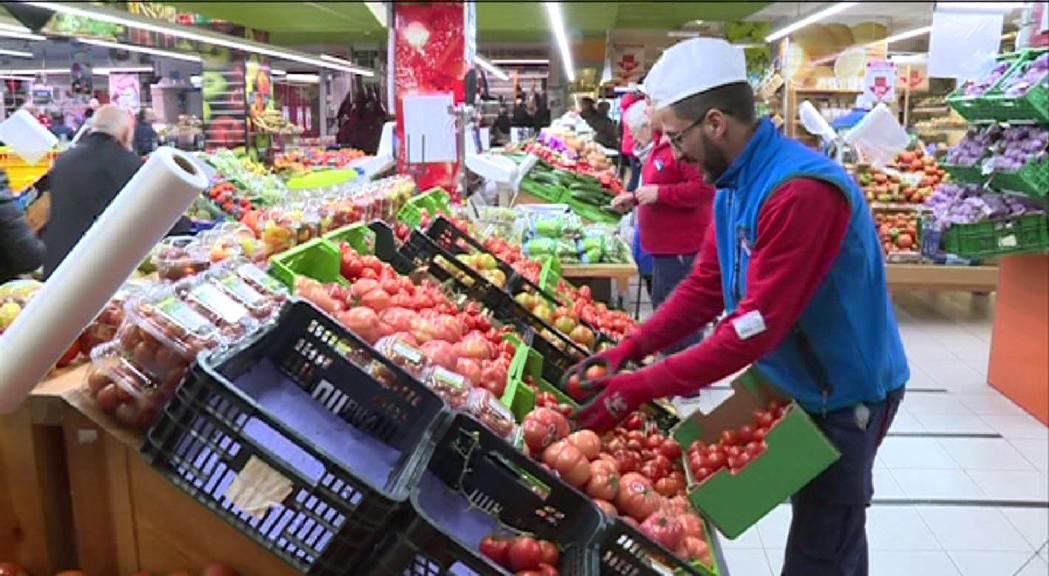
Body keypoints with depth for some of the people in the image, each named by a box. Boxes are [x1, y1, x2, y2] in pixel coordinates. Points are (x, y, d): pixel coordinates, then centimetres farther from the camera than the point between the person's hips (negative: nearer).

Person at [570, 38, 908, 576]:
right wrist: (627, 349, -9)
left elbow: (757, 327, -33)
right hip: (797, 382, 9)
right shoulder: (733, 183, 0)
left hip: (844, 395, -8)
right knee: (820, 526, 26)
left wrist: (643, 386, -31)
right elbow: (705, 287, 2)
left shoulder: (800, 191, -31)